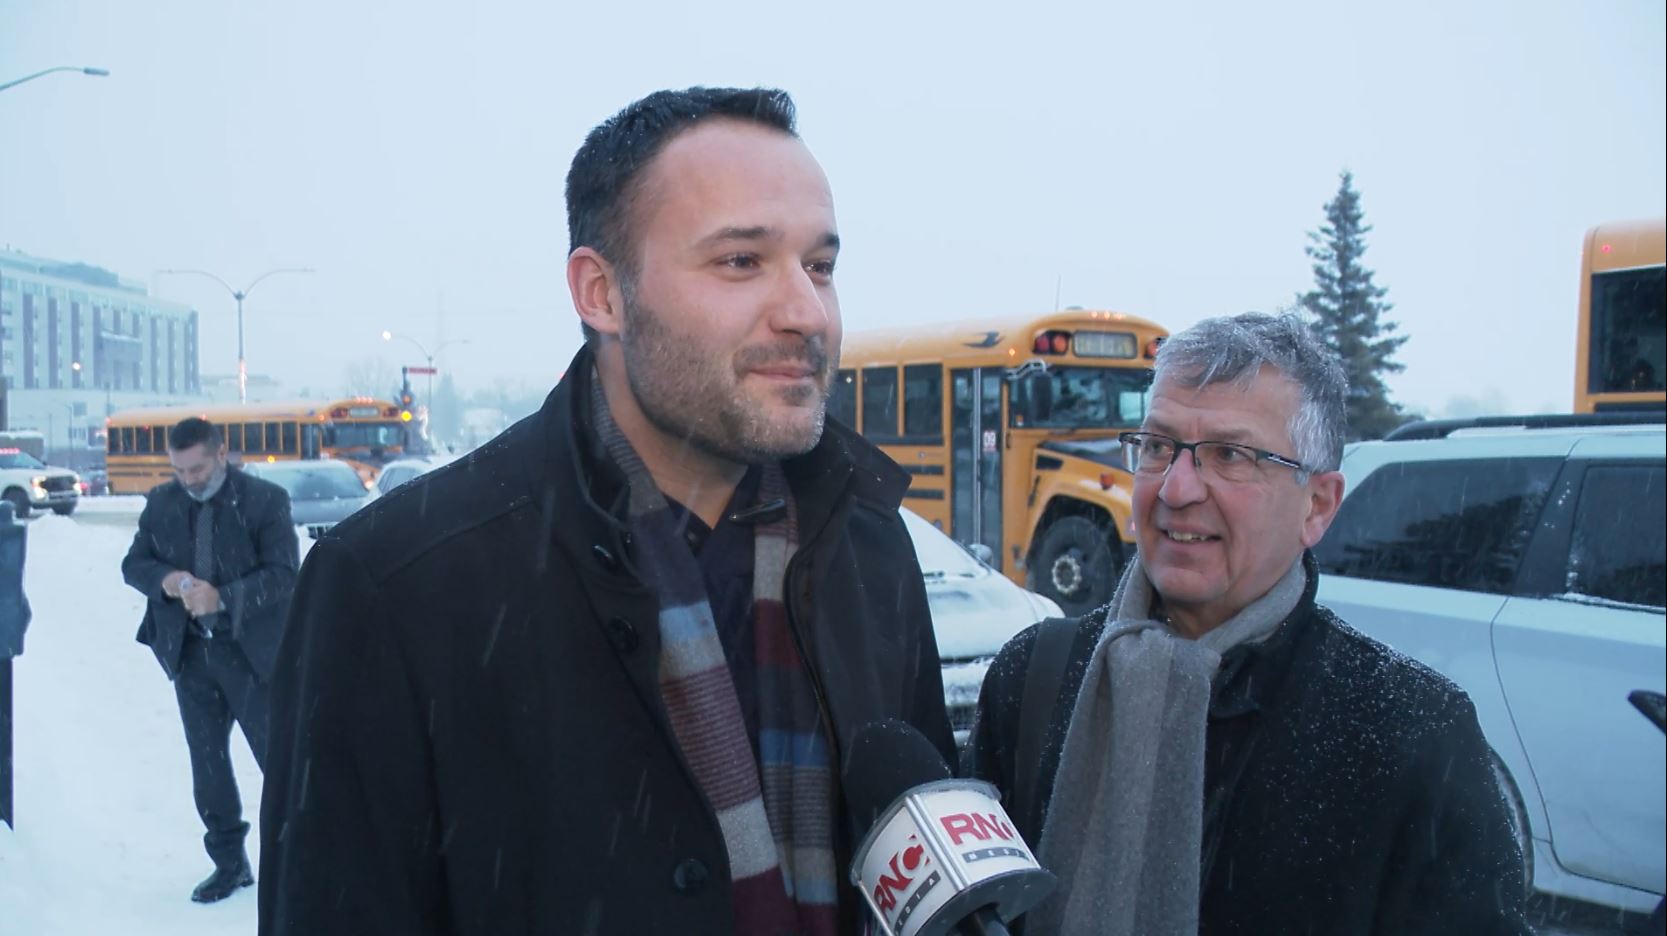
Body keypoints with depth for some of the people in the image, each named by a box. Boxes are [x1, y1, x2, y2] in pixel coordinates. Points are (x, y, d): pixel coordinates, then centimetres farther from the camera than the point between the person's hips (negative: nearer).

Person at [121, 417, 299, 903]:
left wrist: (222, 598, -27)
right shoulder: (160, 502, 6)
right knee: (207, 759, 11)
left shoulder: (266, 499, -8)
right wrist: (166, 580, -14)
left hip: (251, 649, -5)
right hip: (189, 650, 5)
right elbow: (134, 564, 9)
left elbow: (283, 574, -14)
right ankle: (229, 862, 23)